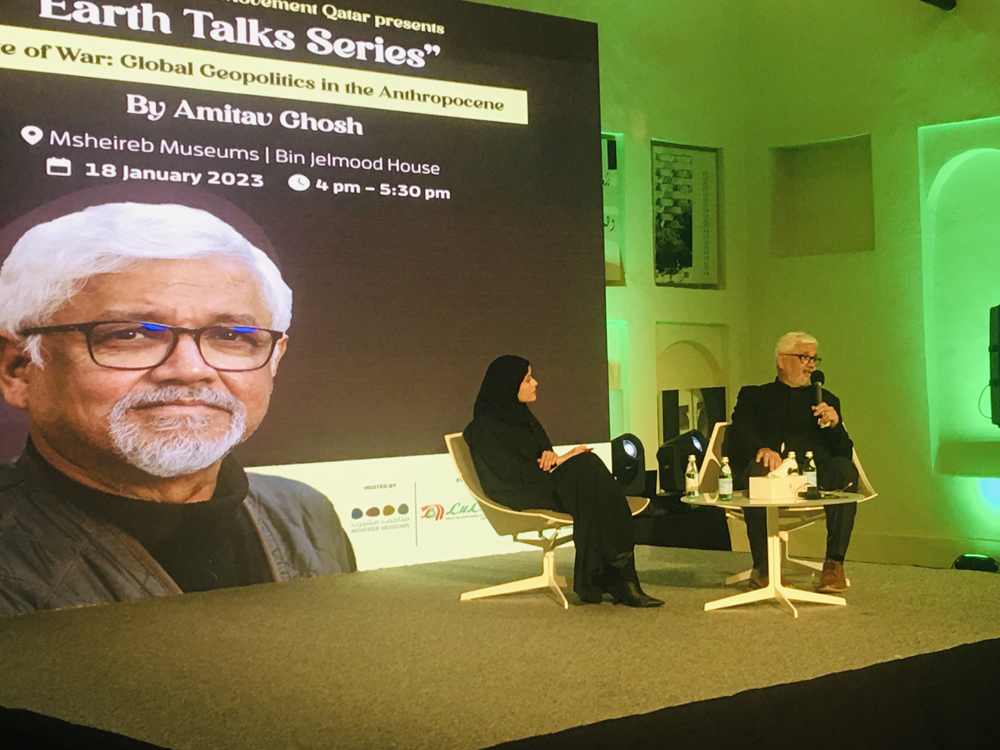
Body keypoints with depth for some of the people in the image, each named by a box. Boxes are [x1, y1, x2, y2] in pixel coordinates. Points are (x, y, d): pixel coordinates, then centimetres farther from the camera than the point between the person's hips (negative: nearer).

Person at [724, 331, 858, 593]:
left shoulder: (826, 400, 30)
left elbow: (845, 453, 20)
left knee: (846, 469, -30)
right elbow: (738, 438, 3)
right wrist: (761, 450, -20)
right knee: (757, 470, -37)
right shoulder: (753, 396, 24)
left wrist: (835, 424, -1)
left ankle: (834, 564, -28)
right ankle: (763, 568, -33)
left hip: (813, 477, 2)